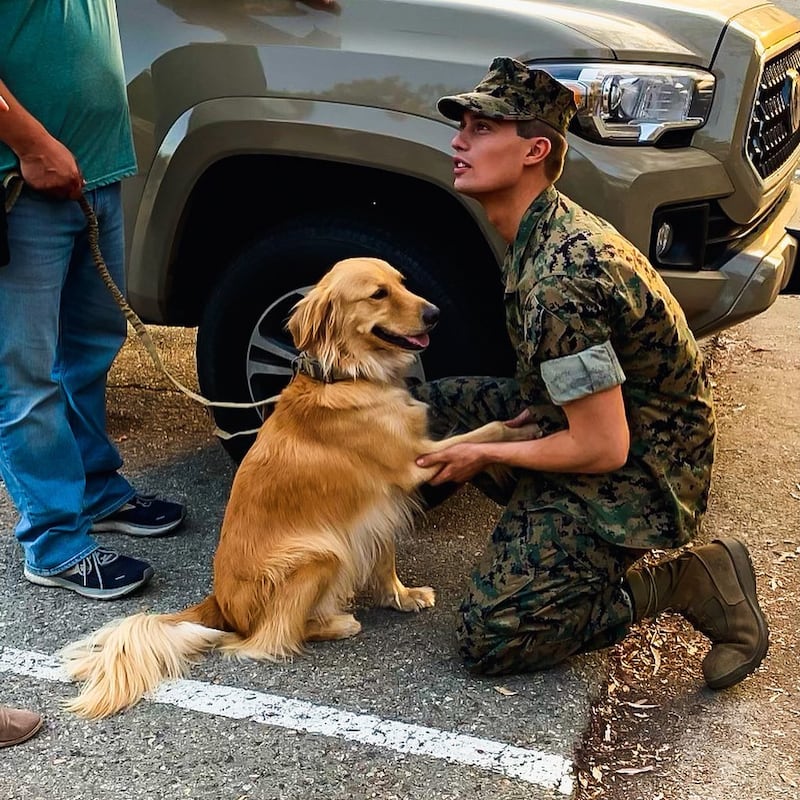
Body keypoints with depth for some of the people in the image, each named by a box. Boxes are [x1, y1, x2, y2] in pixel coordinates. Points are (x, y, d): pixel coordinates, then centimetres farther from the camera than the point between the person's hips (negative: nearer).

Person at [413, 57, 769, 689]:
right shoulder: (555, 227, 3)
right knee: (427, 405, 10)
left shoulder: (558, 279, -29)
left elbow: (602, 449, -26)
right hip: (595, 418, 10)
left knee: (491, 639, -11)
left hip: (634, 472, -10)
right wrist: (533, 411, 2)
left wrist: (486, 454, -12)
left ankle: (689, 582, -3)